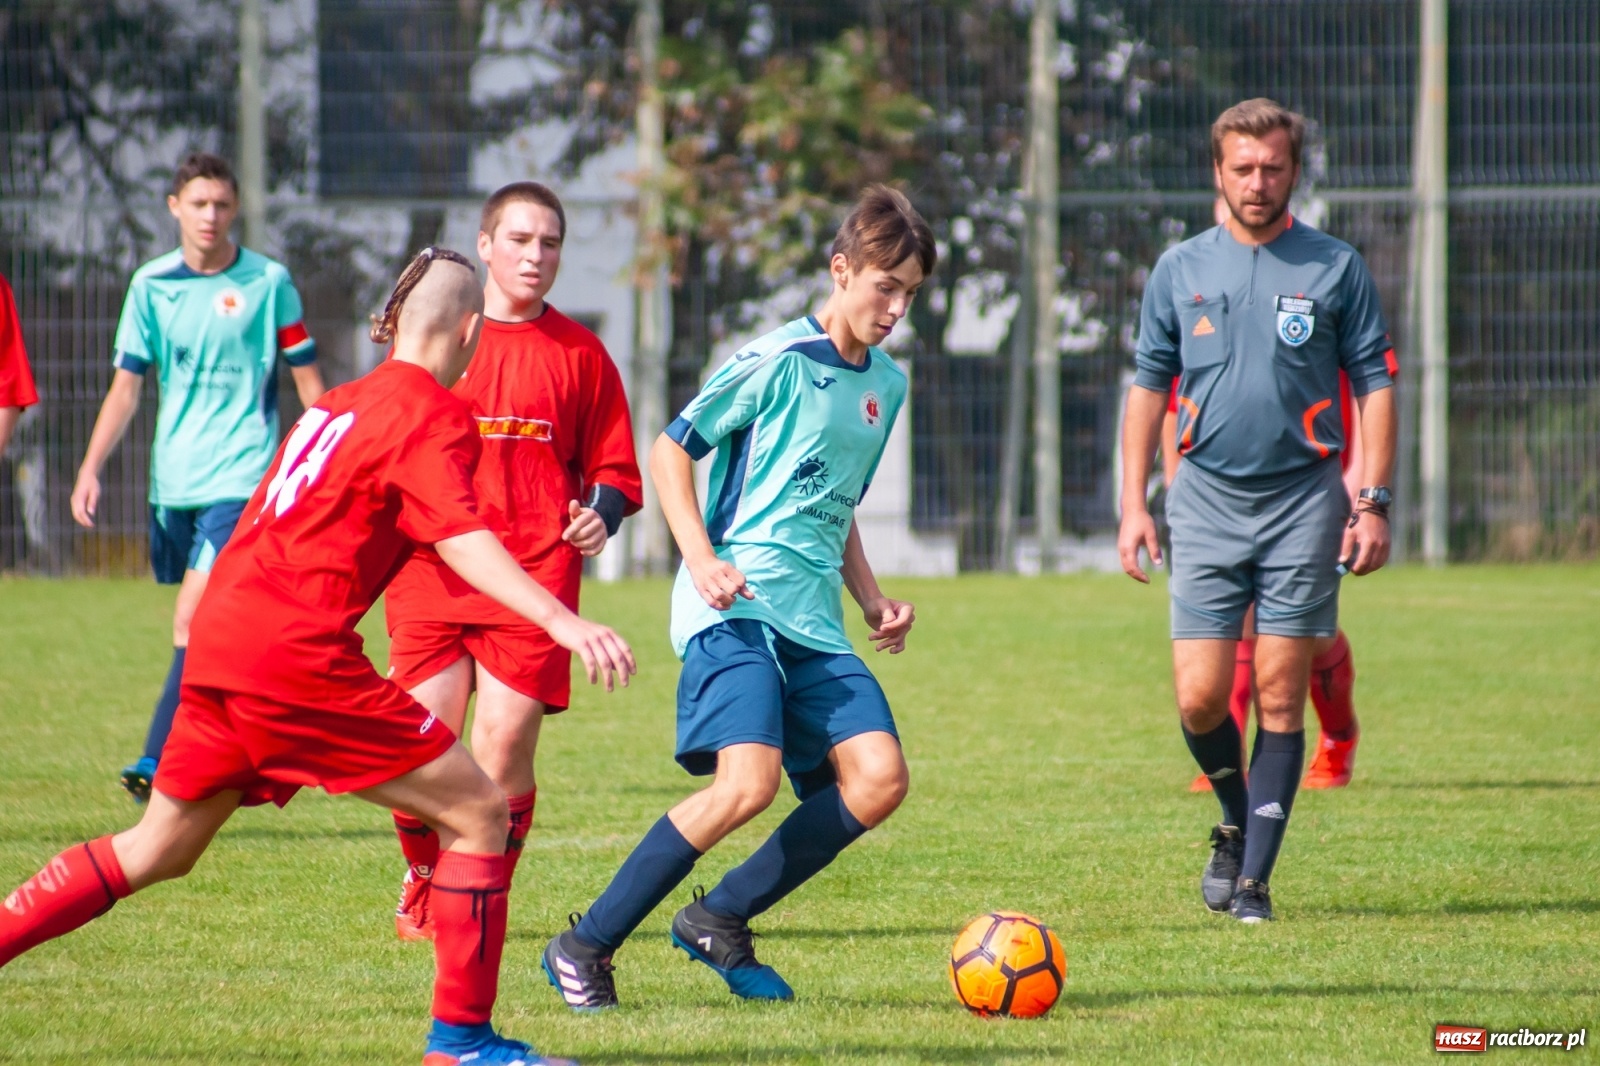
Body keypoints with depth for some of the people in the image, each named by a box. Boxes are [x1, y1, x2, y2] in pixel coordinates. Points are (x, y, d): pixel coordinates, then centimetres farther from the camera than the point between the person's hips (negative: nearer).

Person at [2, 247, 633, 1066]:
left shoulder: (338, 405, 21)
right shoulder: (434, 414, -4)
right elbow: (459, 536, -20)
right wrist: (560, 620, -30)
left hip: (221, 636, 9)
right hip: (297, 653, -9)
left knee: (157, 851, 22)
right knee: (480, 814, -2)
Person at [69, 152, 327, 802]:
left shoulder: (268, 282, -2)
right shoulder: (151, 285, 6)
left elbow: (309, 381, 5)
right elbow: (126, 386, 8)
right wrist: (91, 468, -2)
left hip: (240, 478, -4)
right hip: (173, 480, 4)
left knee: (195, 621, -17)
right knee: (202, 630, 11)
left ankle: (158, 763, -22)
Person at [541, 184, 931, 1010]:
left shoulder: (886, 385, 17)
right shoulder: (776, 362, -6)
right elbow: (670, 450, -3)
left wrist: (872, 600, 17)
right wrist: (702, 560, -14)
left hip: (815, 625, 8)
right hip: (735, 609, -8)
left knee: (879, 778, -10)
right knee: (748, 781, -24)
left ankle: (718, 923, 4)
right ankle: (585, 949, -12)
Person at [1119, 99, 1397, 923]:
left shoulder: (1336, 269, 2)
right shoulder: (1180, 269, 7)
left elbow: (1375, 387, 4)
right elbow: (1148, 386, 12)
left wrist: (1373, 502, -4)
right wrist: (1133, 504, 6)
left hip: (1303, 501, -1)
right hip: (1207, 500, 1)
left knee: (1280, 697, -3)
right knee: (1199, 698, -5)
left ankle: (1255, 878, 3)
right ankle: (1236, 822, 24)